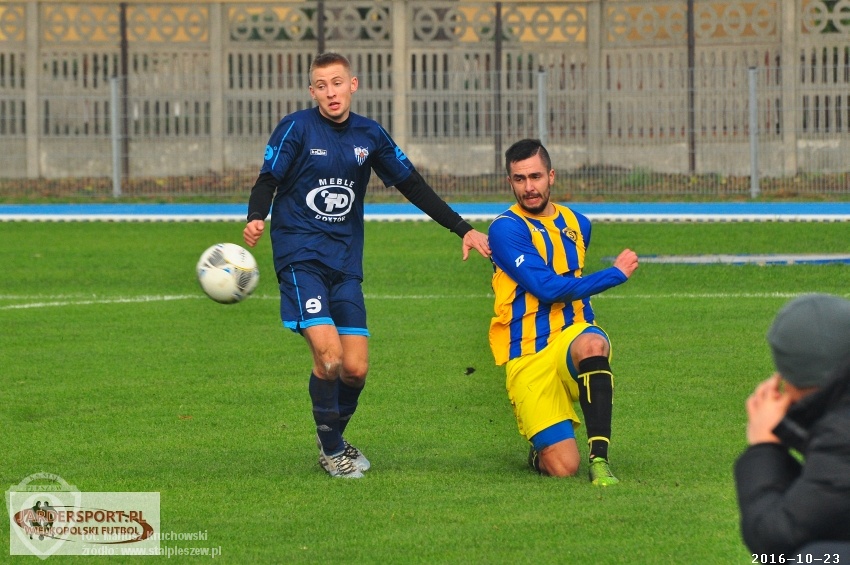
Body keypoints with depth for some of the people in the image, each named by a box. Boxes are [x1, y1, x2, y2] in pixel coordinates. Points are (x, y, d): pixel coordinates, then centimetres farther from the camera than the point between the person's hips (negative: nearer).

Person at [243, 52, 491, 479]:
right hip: (300, 255, -4)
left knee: (355, 368, -2)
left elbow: (412, 186, 15)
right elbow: (268, 180, -9)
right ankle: (330, 448, 1)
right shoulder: (296, 128, -4)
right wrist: (256, 219, -31)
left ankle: (334, 437, 25)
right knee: (328, 354, -19)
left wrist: (463, 229, 12)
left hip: (345, 263, 4)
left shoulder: (370, 135, 9)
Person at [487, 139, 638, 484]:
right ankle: (539, 455, 21)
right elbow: (547, 287, -16)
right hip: (528, 359, -4)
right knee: (563, 468, -17)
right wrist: (615, 274, -9)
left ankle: (600, 458, -31)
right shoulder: (507, 229, -6)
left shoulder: (577, 224, 14)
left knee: (591, 344, -38)